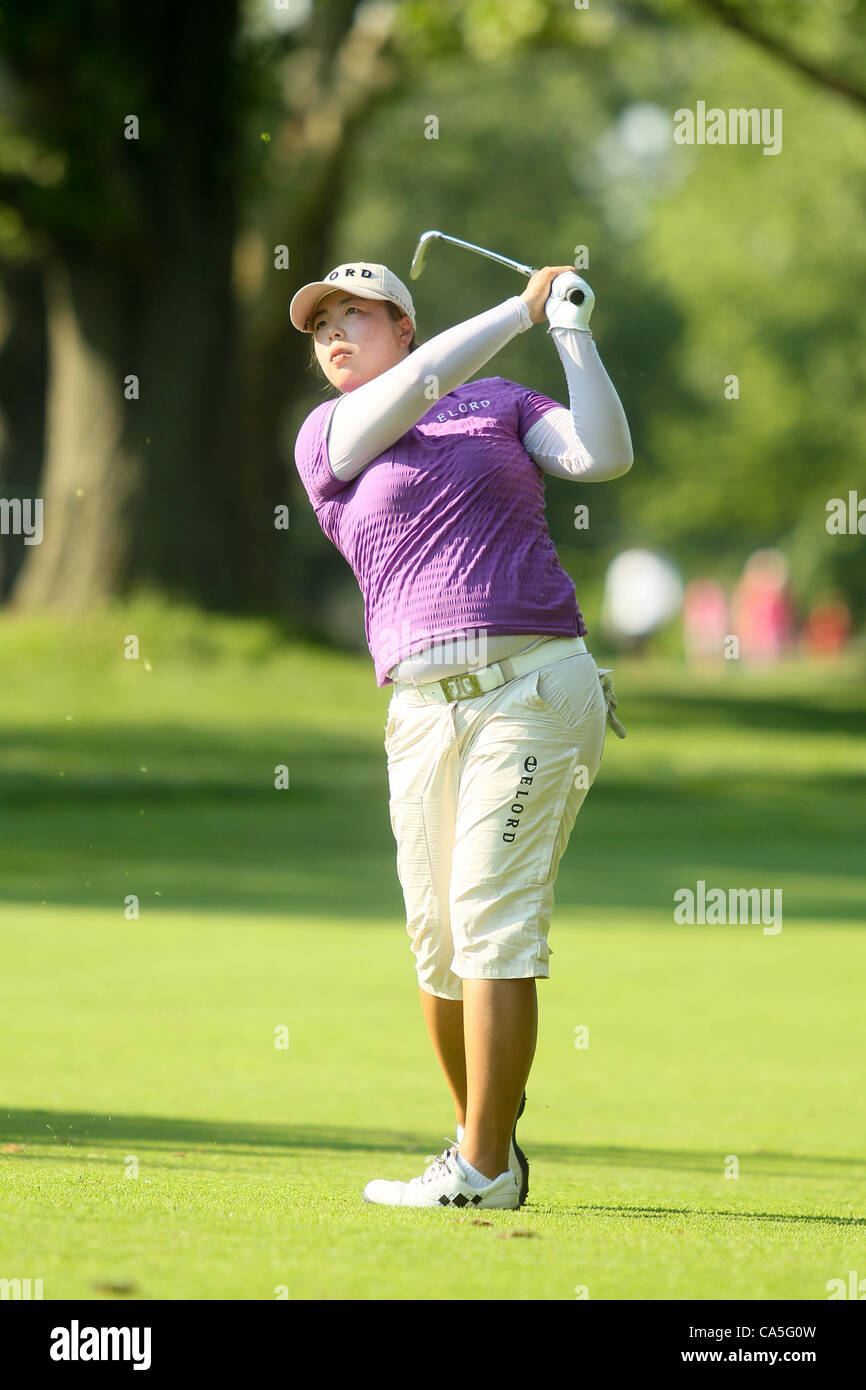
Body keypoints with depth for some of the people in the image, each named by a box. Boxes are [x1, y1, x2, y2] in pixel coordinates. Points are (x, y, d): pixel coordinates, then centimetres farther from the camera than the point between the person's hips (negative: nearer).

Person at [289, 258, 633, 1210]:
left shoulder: (502, 405, 16)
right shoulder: (324, 439, 14)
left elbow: (606, 455, 1)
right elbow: (418, 383, -3)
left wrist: (570, 329, 0)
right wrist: (523, 309, 2)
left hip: (534, 683, -3)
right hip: (421, 711, 3)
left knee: (492, 917, -11)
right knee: (437, 940, 1)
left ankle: (483, 1169, -11)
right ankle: (485, 1141, 16)